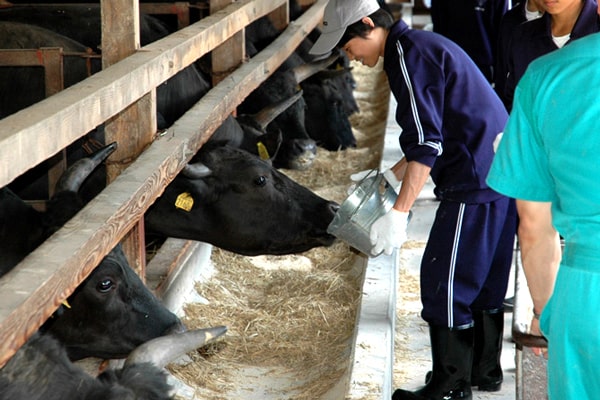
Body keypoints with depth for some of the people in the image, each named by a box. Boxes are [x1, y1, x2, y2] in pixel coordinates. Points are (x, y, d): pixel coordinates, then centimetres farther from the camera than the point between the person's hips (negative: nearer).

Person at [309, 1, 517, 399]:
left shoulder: (408, 55, -13)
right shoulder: (424, 44, 18)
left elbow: (426, 145, -21)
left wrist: (399, 213, -21)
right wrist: (390, 176, 26)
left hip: (475, 184, -10)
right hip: (502, 172, 10)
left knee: (444, 283, -2)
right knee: (483, 278, 19)